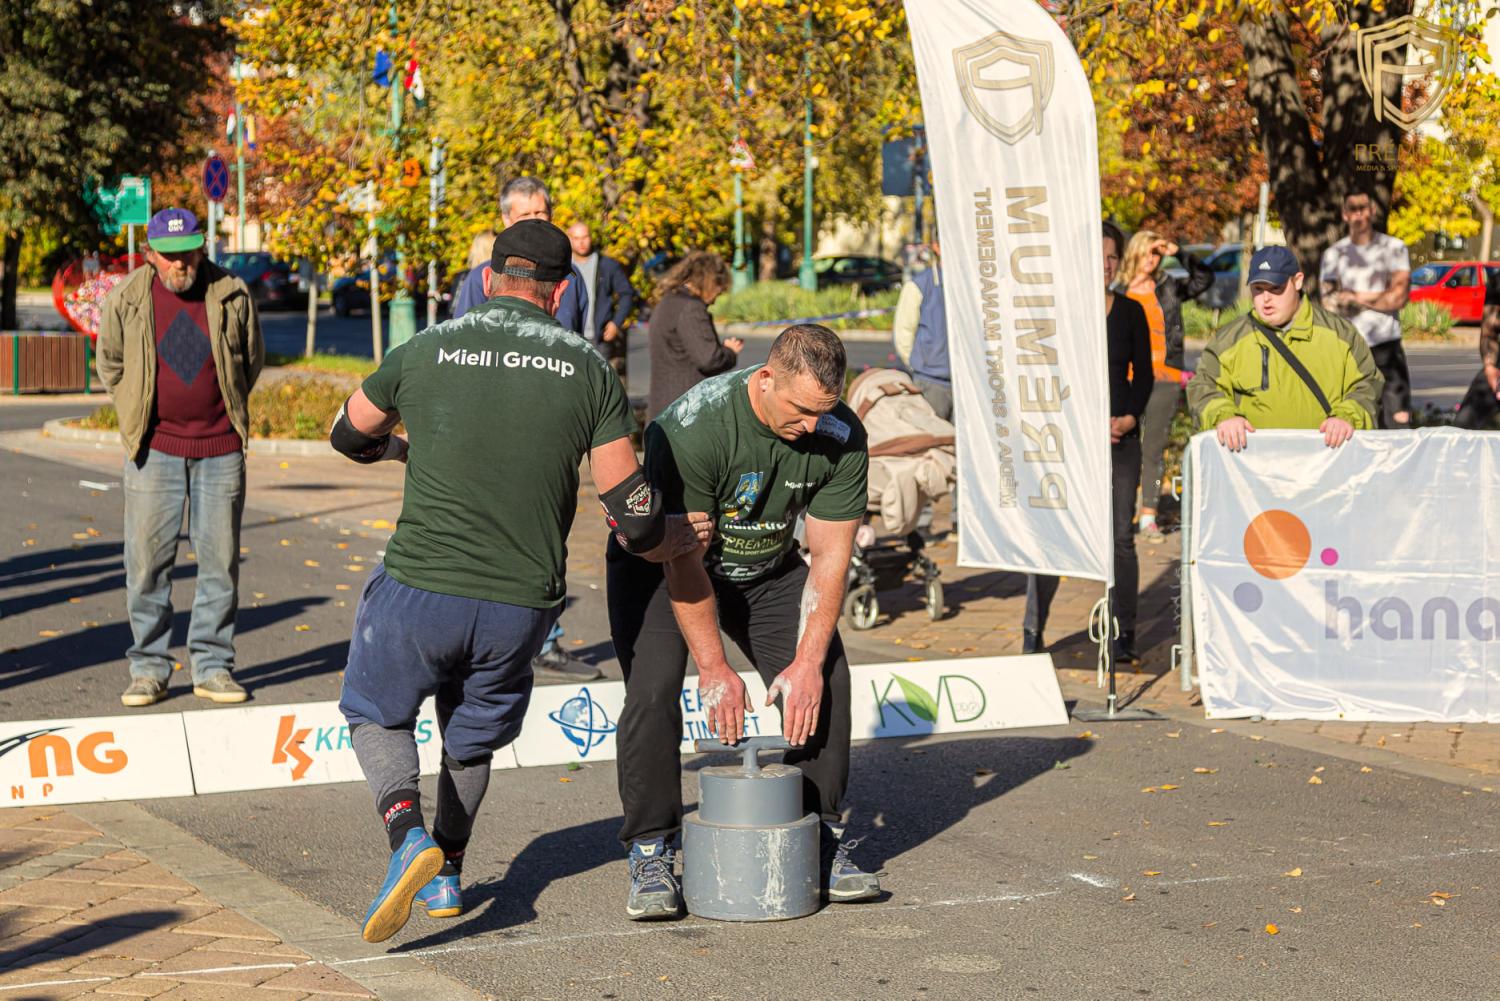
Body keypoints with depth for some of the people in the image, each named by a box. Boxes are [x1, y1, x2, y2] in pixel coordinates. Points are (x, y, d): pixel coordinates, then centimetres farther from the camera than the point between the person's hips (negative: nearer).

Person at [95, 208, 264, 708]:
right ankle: (148, 670, 10)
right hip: (155, 449, 0)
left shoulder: (232, 295, -3)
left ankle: (212, 667, 14)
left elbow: (252, 359, 13)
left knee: (219, 561, 4)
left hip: (219, 447, 1)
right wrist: (136, 420, 9)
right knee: (147, 562, 0)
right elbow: (110, 364, 12)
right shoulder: (126, 300, -4)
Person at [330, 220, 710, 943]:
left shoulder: (424, 352, 0)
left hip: (421, 587, -2)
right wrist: (673, 541, 20)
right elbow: (632, 514, -2)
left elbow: (349, 436, 19)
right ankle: (447, 875, 36)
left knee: (376, 712, 23)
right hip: (521, 606, 2)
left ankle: (408, 834, -2)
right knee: (473, 730, 28)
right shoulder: (590, 371, 0)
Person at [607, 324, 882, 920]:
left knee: (825, 680, -9)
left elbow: (830, 554, -15)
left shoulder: (841, 437, -21)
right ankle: (651, 857, -10)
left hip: (765, 567, 4)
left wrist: (808, 661, -22)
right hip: (660, 560, -4)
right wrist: (714, 670, -27)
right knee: (653, 691, -22)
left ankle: (824, 841, 5)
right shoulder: (696, 425, -35)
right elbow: (682, 558, -29)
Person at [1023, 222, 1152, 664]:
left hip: (1121, 437, 2)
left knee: (1121, 537, 3)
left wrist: (1129, 417, -7)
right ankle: (1032, 632, 2)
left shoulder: (1131, 312, 8)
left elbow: (1143, 374, 11)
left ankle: (1124, 634, 11)